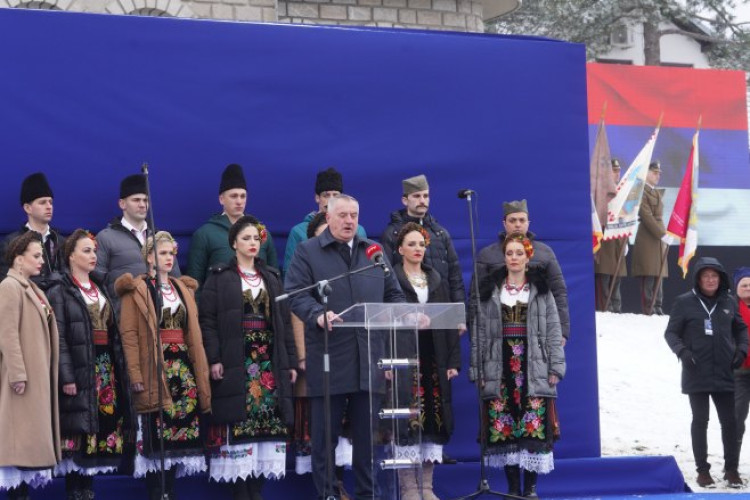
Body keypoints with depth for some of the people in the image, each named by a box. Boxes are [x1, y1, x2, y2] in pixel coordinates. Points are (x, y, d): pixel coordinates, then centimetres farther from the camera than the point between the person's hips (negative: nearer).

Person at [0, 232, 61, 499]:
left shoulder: (32, 289, 18)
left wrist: (45, 375, 16)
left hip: (38, 374, 9)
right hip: (24, 375, -9)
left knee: (32, 435, 9)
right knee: (22, 436, -8)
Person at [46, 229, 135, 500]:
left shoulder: (100, 291, 18)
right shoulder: (60, 292, -3)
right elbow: (58, 338, -11)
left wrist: (120, 370, 11)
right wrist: (66, 377, -18)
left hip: (106, 368, 7)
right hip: (79, 370, -7)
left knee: (102, 425, 5)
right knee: (79, 430, -7)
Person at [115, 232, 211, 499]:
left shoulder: (184, 289, 18)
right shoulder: (136, 290, 1)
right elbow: (129, 335, -8)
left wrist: (201, 372, 10)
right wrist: (135, 374, -16)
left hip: (183, 368, 5)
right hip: (154, 370, -5)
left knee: (180, 431, 4)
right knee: (154, 436, -6)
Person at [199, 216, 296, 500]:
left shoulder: (272, 277, 16)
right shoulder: (219, 278, 2)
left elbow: (284, 321, 14)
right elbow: (208, 321, -4)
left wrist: (290, 361, 8)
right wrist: (214, 359, -14)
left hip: (269, 360, 4)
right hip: (236, 362, -4)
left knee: (267, 421, -1)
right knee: (239, 423, -7)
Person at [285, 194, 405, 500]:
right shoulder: (307, 251, 4)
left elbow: (393, 294, 19)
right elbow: (296, 294, -7)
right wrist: (318, 315, -25)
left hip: (369, 358, 3)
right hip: (328, 359, -3)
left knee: (367, 433, 8)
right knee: (325, 434, 2)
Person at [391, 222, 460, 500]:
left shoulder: (437, 280, 15)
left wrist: (453, 361, 5)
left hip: (434, 360, 5)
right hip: (404, 359, -5)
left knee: (435, 418, 3)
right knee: (408, 419, -7)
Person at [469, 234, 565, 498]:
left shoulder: (541, 290, 6)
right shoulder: (489, 291, 9)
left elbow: (553, 330, 4)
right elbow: (479, 332, 7)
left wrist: (556, 367, -3)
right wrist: (477, 370, 2)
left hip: (534, 369, -1)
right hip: (499, 369, 1)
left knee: (535, 426, -5)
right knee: (502, 425, 0)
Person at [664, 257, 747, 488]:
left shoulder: (728, 302, 4)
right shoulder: (685, 302, -4)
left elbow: (741, 328, 16)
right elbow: (671, 332, 0)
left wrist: (741, 349, 0)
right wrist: (682, 351, -16)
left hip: (724, 373, 2)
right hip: (696, 374, -2)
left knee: (729, 421, 5)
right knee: (700, 421, 5)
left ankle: (731, 469, 18)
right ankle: (703, 470, 14)